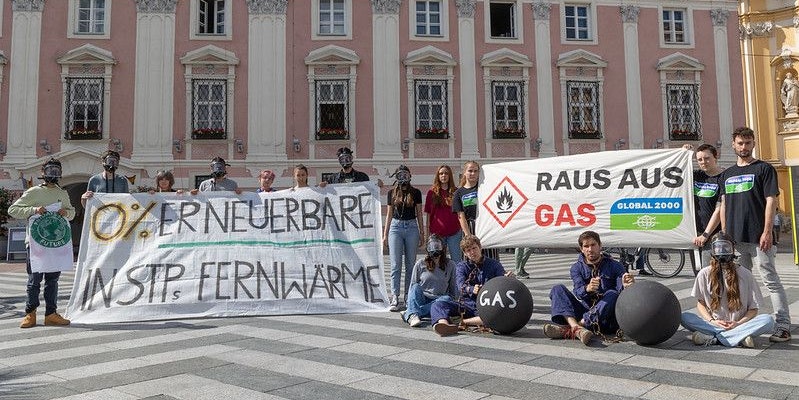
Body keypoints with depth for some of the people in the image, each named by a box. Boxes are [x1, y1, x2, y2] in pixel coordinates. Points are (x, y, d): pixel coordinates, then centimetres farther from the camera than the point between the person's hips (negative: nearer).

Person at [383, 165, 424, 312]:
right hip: (396, 226, 0)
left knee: (410, 264, 5)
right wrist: (385, 234, 9)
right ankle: (395, 297, -4)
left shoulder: (415, 193, 6)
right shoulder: (392, 193, 8)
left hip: (412, 227, 0)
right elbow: (389, 214, 11)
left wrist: (422, 233, 7)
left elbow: (419, 214, 10)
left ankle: (408, 295, 15)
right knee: (396, 265, -5)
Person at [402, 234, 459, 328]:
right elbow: (412, 286, 8)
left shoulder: (450, 265, 8)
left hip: (438, 300, 0)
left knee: (447, 299, -33)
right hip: (420, 300, 0)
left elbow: (453, 288, 14)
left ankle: (408, 314, -43)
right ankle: (413, 315, -52)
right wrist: (410, 303, -4)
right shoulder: (420, 264, 5)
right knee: (416, 287, -28)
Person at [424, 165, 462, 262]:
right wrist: (428, 232, 2)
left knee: (457, 260, 2)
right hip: (437, 231, 0)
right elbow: (428, 213, 6)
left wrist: (462, 230, 3)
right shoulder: (432, 192, 5)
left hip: (454, 232, 0)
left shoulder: (456, 192, 6)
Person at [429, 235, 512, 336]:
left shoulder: (493, 264, 10)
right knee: (437, 305, -22)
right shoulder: (461, 266, 9)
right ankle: (444, 324, -55)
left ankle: (463, 322, -37)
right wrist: (472, 289, -34)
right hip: (466, 304, 1)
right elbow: (461, 285, -10)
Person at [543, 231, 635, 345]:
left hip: (606, 318, -2)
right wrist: (587, 288, -35)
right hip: (585, 311, 2)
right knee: (558, 289, -14)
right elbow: (578, 292, -11)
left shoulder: (614, 266, 5)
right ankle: (576, 327, -43)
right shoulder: (577, 268, 8)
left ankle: (569, 329, -41)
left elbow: (621, 291, -10)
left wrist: (625, 286, -35)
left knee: (612, 294, -31)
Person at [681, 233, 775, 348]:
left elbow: (753, 309, 3)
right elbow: (700, 303, 8)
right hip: (714, 324, 0)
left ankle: (711, 337, -31)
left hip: (739, 324, 0)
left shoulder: (745, 274, 1)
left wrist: (738, 323, -14)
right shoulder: (704, 274, 3)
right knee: (684, 317, -25)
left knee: (768, 320, -28)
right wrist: (712, 321, -9)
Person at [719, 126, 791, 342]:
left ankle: (783, 325, 0)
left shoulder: (764, 169, 0)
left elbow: (771, 201, -6)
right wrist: (724, 233, 10)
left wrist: (767, 232, -14)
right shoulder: (727, 174, 16)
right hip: (734, 237, 6)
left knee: (771, 280, -3)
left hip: (758, 236, -5)